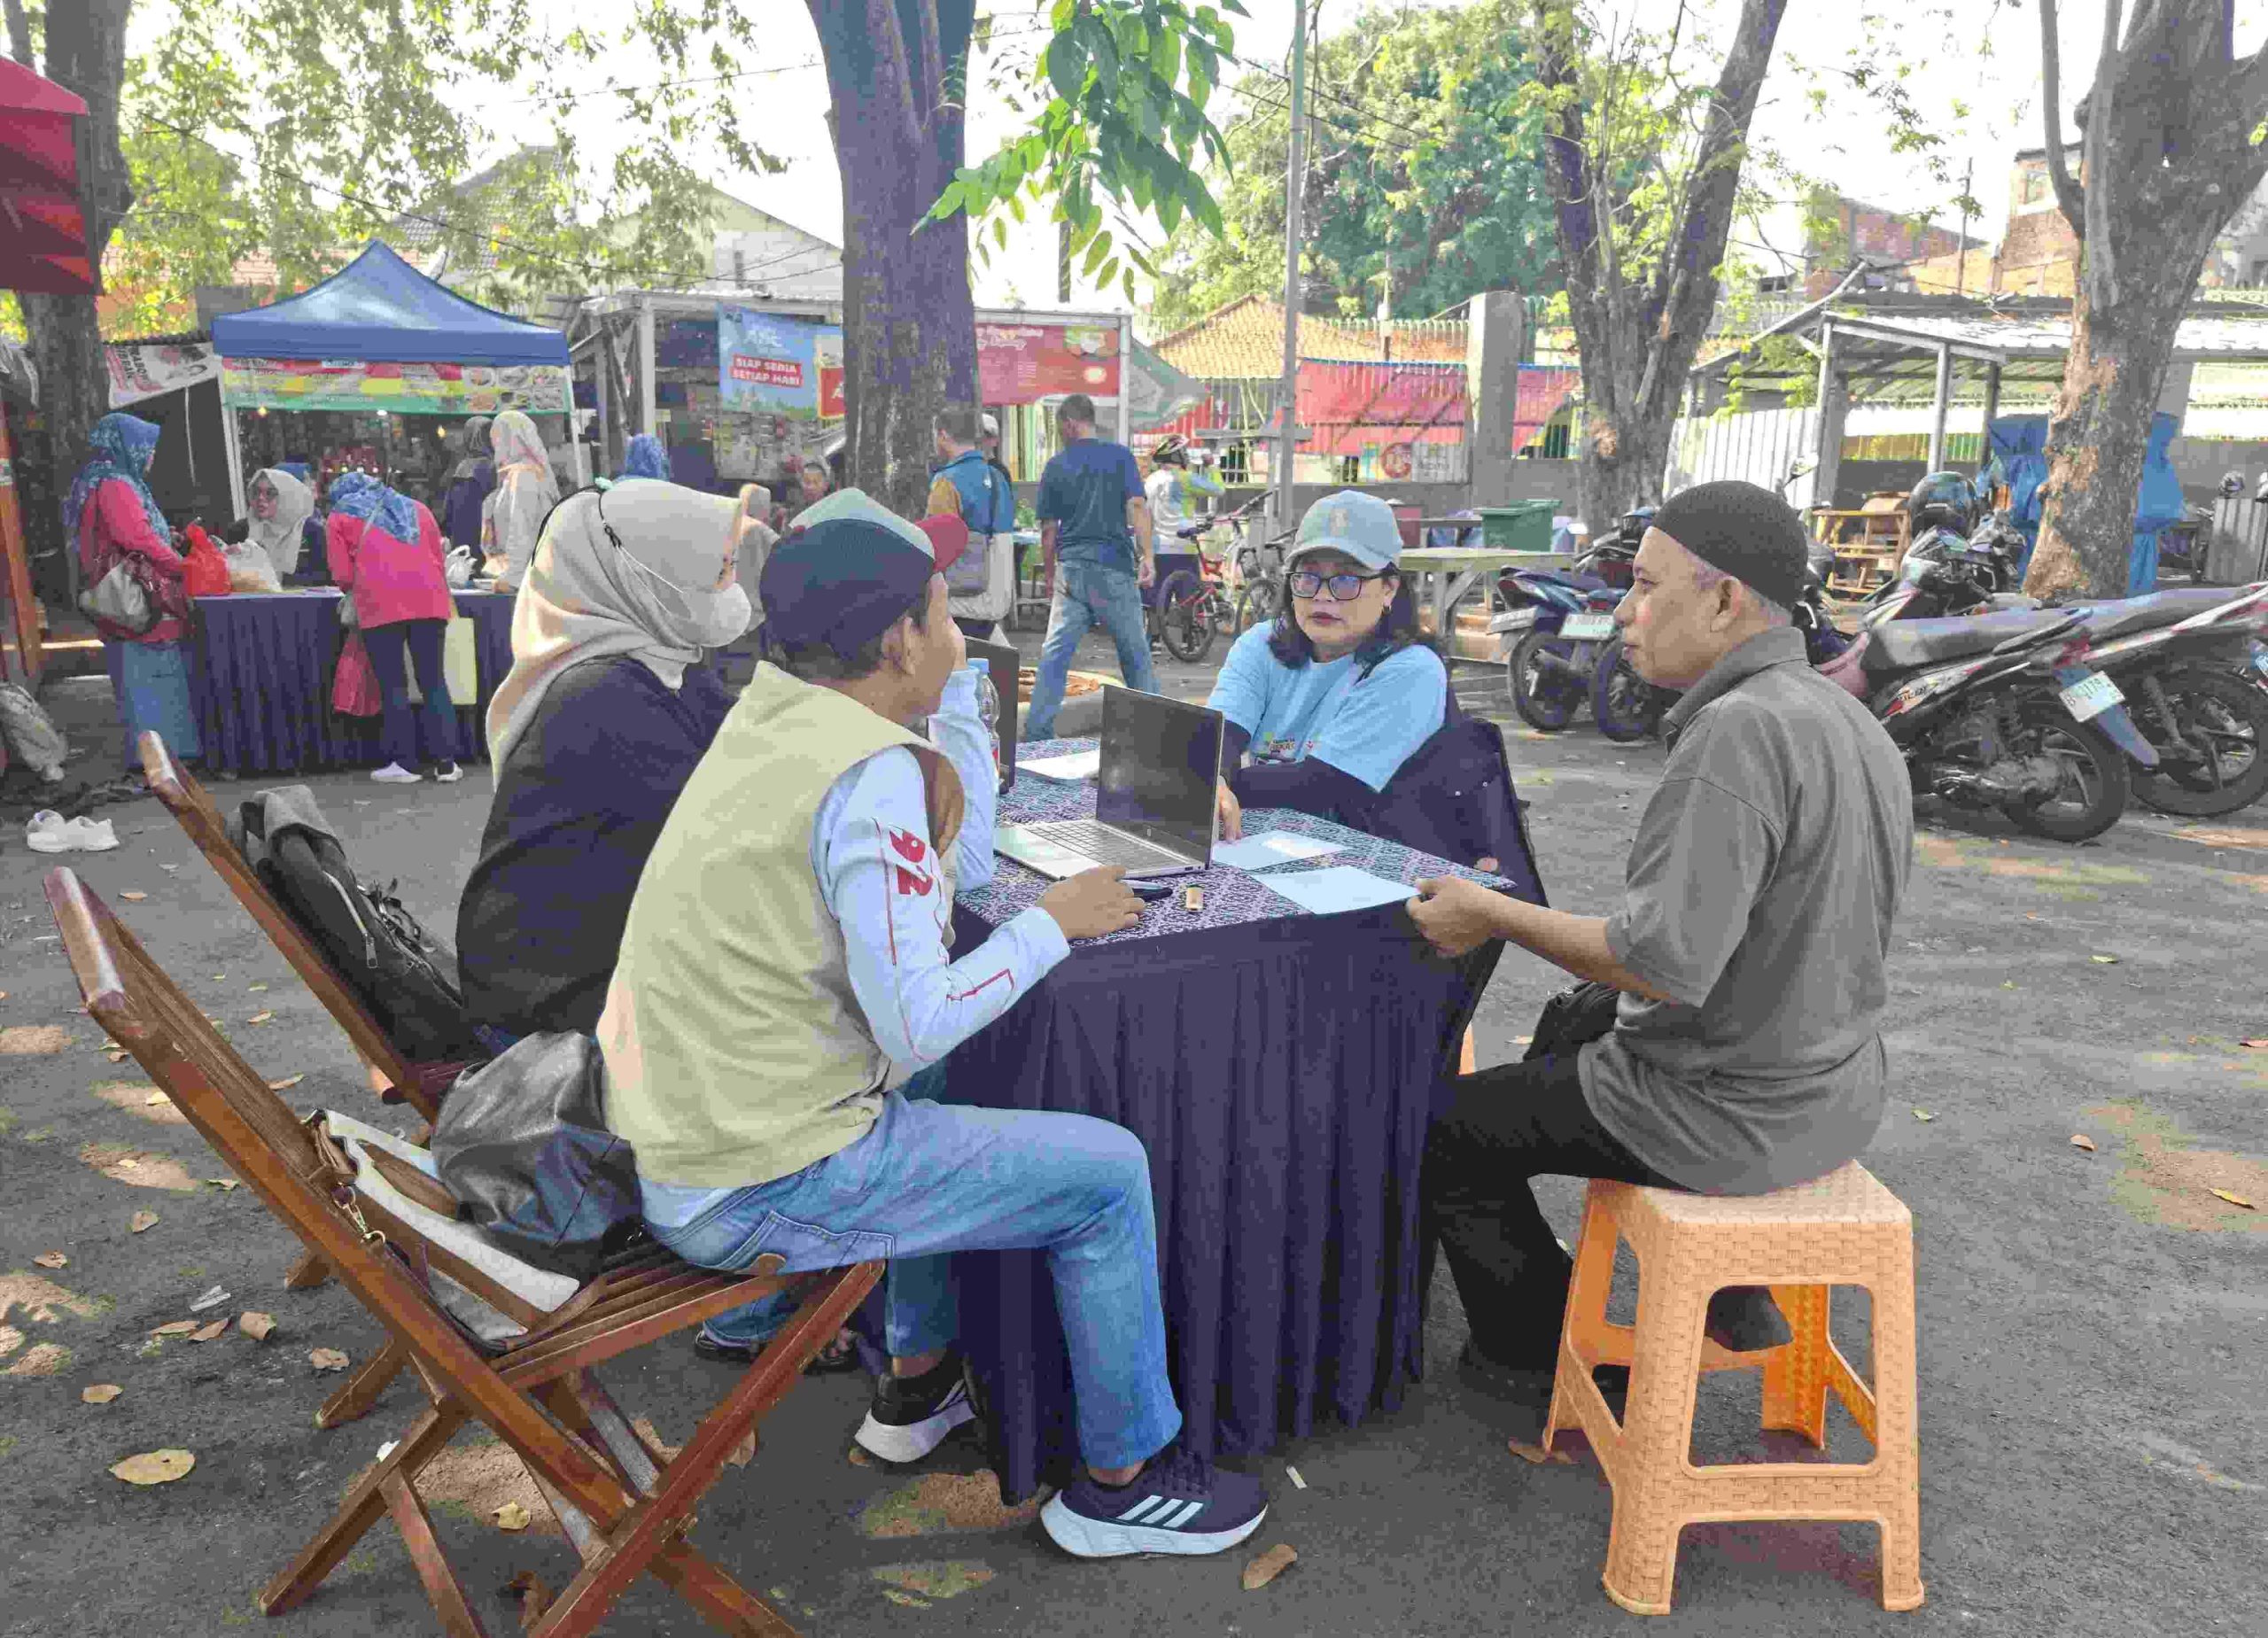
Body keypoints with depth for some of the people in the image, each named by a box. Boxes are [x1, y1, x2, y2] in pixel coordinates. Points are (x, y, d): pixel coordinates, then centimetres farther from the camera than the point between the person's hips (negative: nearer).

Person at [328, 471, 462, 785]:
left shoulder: (340, 516, 17)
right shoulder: (415, 508, 27)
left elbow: (342, 576, 10)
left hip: (381, 605, -3)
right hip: (429, 600, 3)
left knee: (394, 686, 3)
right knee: (434, 682, 6)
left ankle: (405, 764, 3)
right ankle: (446, 762, 2)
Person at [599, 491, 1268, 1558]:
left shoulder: (769, 721, 6)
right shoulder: (871, 775, -22)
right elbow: (917, 1026, -23)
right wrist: (1054, 922, -10)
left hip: (677, 1146, 9)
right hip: (759, 1190, -9)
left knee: (936, 1109, 33)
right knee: (1108, 1172, -1)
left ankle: (919, 1384, 41)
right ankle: (1123, 1480, 17)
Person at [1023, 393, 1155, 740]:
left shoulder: (1056, 466, 7)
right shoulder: (1120, 455, 3)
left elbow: (1048, 529, 9)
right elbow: (1137, 506, -8)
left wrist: (1050, 574, 18)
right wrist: (1147, 555, -10)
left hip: (1071, 569, 1)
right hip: (1114, 567, -1)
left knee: (1054, 653, 2)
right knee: (1135, 652, 8)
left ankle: (1037, 732, 0)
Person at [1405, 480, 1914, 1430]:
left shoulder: (1736, 731, -26)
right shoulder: (1857, 724, 4)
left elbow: (1666, 963, -31)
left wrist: (1493, 914, -19)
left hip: (1731, 1115, -9)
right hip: (1838, 1091, 9)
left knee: (1448, 1130, 6)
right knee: (1569, 1028, 32)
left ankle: (1549, 1368, 23)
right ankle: (1733, 1296, 32)